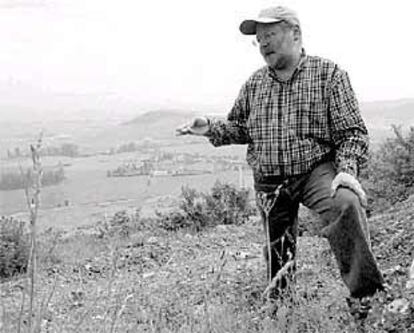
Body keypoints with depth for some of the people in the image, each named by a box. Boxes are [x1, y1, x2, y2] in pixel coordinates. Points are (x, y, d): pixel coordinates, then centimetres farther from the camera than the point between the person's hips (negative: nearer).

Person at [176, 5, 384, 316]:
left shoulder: (328, 74, -3)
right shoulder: (254, 84, 9)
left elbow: (352, 131, -6)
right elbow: (239, 127, 21)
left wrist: (347, 170, -21)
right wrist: (211, 128, 2)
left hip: (316, 170, -4)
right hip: (268, 183, 5)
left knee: (346, 204, -35)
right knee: (278, 255, 11)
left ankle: (366, 293, -27)